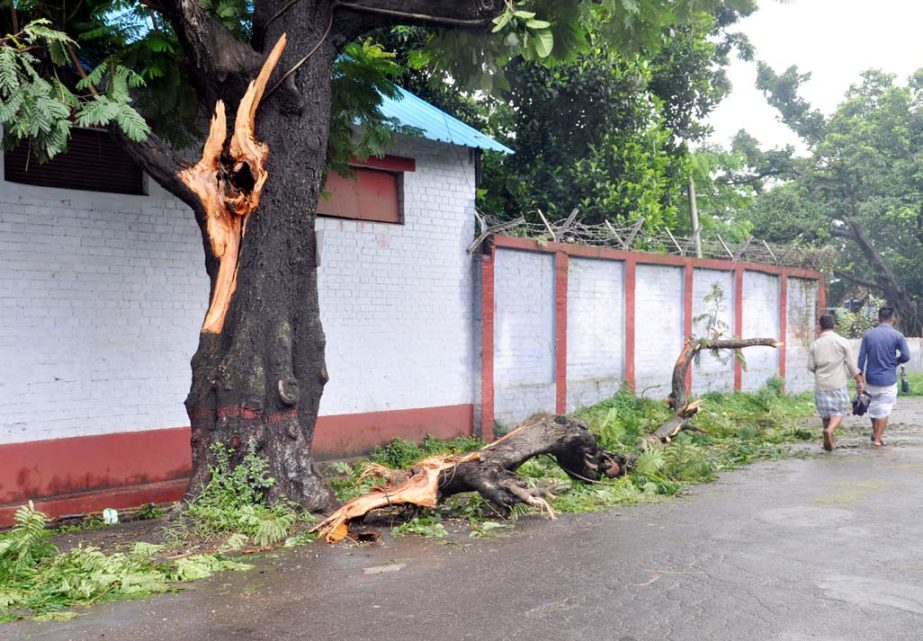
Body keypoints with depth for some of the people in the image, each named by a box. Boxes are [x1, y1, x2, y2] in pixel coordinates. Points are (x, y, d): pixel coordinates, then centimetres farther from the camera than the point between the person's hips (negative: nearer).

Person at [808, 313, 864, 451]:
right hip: (838, 383, -2)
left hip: (821, 384, 3)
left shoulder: (815, 344, 1)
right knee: (839, 411, 3)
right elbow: (851, 364, -3)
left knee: (825, 413, 13)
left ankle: (829, 440, 21)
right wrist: (859, 380, 7)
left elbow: (810, 366, 3)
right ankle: (830, 430, -23)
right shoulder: (842, 342, -4)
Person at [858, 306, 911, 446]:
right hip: (888, 380, -3)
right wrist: (895, 361, 10)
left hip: (871, 378, 3)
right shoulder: (897, 336, -7)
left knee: (873, 407, 20)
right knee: (884, 410, 6)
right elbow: (906, 356, -11)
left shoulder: (868, 335, 0)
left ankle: (875, 433, 31)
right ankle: (877, 439, 6)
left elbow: (861, 358, -2)